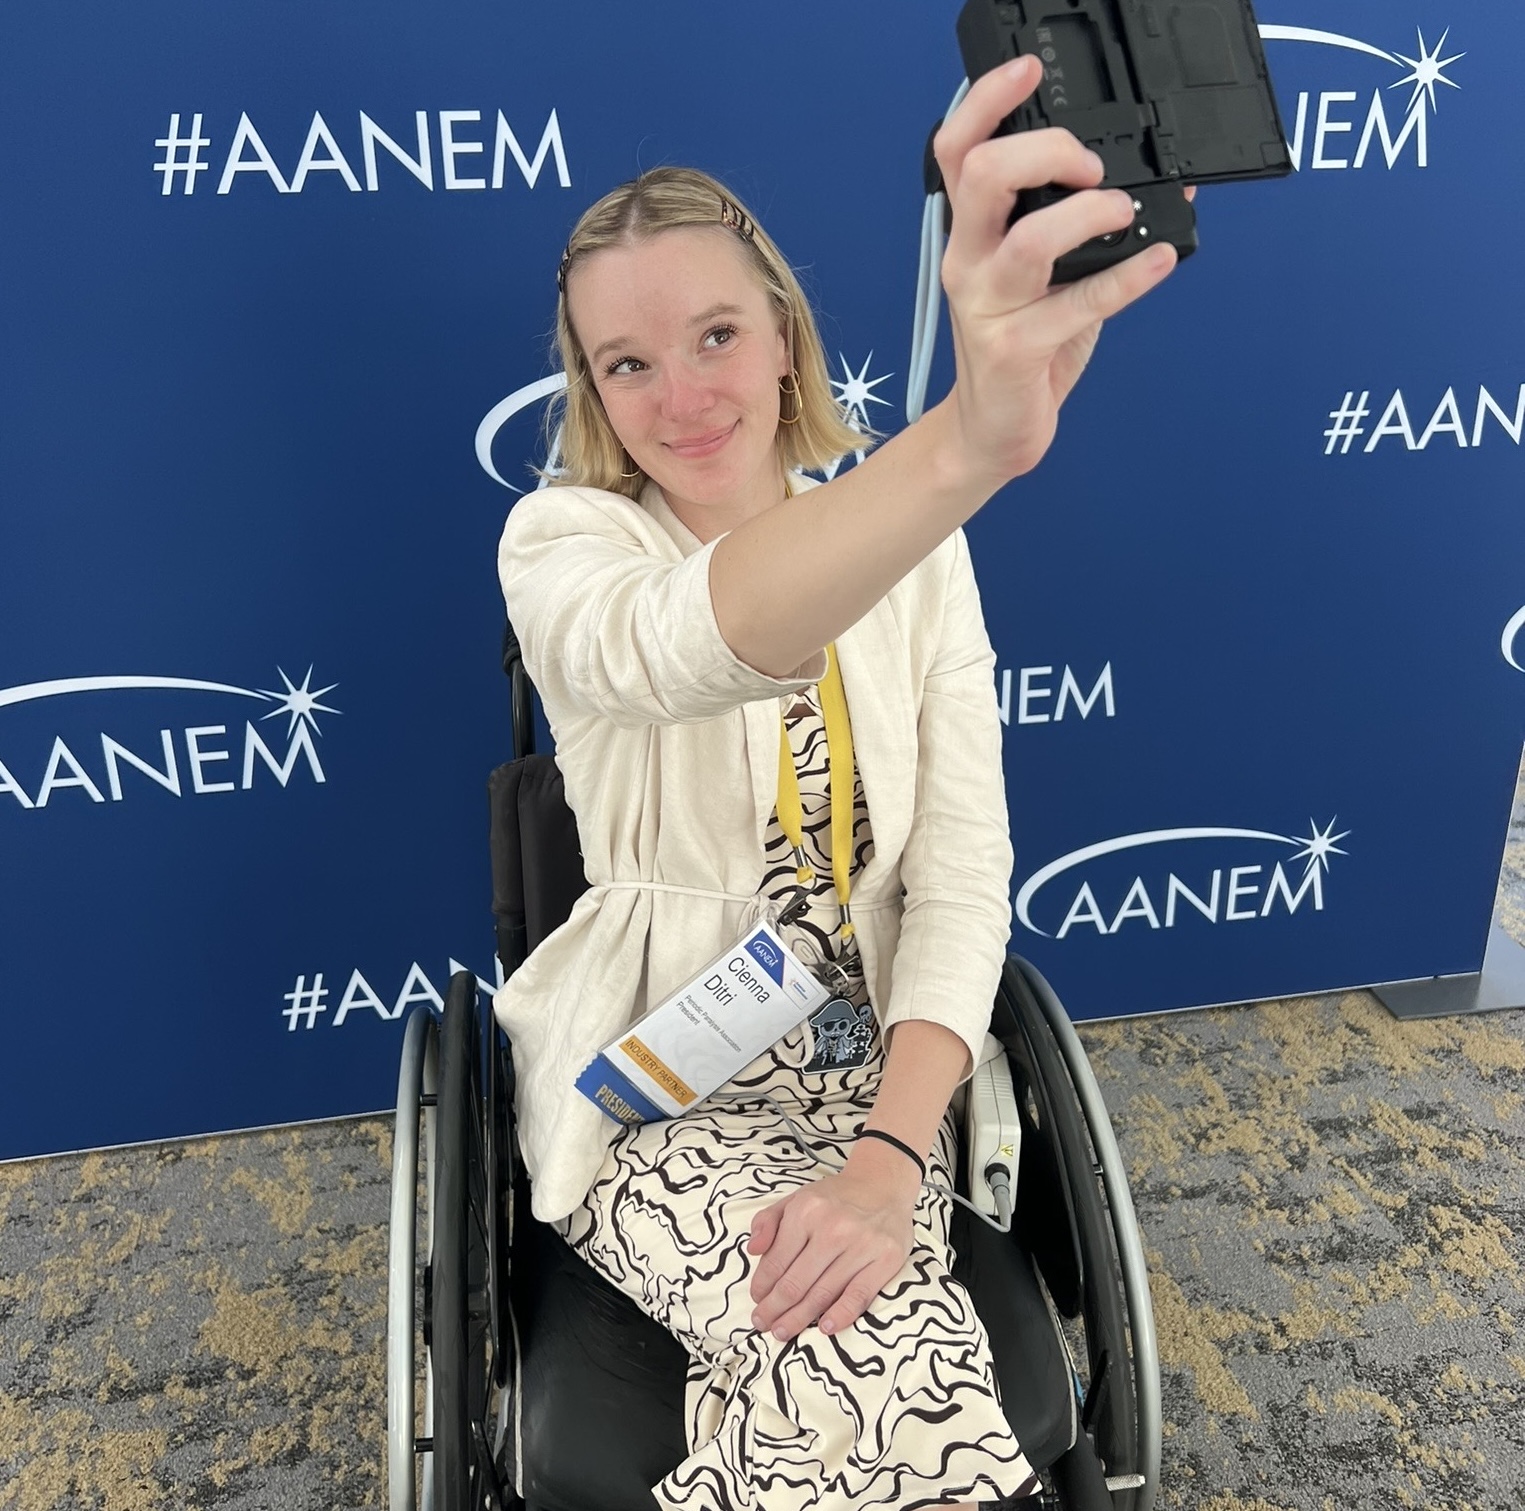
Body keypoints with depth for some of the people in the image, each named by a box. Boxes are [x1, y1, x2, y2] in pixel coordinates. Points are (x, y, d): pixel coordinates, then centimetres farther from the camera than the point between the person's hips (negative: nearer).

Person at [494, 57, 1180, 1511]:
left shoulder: (912, 556, -1)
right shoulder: (562, 542, -11)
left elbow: (964, 879, -5)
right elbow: (685, 646, -37)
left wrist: (887, 1162, -20)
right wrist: (968, 441, -56)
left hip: (876, 1074, 3)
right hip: (660, 1092, -2)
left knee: (860, 1384, -24)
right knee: (882, 1384, -26)